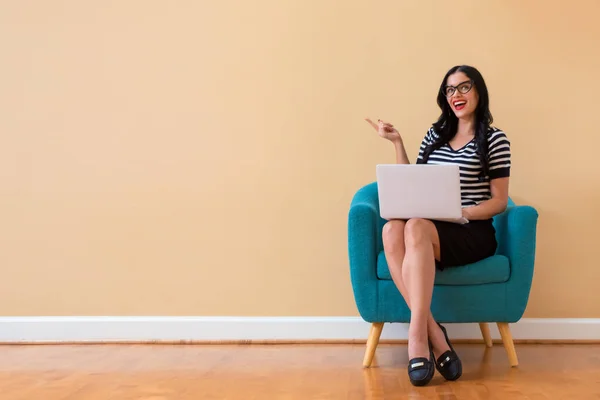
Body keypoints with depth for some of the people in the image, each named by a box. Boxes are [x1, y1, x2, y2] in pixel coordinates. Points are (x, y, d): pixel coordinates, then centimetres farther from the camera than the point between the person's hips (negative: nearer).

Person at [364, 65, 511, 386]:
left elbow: (499, 202, 0)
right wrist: (397, 143, 11)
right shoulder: (435, 134, 19)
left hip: (474, 233, -4)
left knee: (415, 228, -36)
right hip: (432, 230, 5)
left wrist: (459, 211, -15)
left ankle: (417, 336, -36)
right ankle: (434, 334, -32)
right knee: (392, 229, -31)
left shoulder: (494, 139, 3)